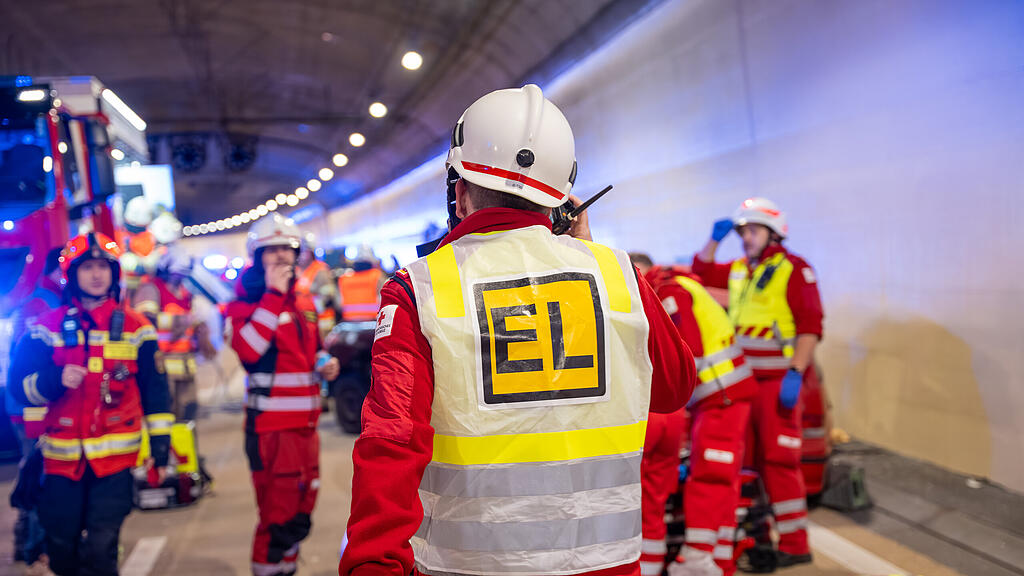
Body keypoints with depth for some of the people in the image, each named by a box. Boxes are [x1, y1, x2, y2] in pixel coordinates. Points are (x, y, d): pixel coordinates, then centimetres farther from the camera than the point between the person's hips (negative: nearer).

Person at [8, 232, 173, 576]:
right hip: (61, 458, 2)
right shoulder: (50, 327, 5)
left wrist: (160, 445, 2)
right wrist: (55, 379, -20)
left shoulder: (135, 328, 3)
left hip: (114, 458, -2)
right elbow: (21, 386, 0)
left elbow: (155, 392, 5)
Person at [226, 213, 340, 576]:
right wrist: (273, 294, -23)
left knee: (300, 513, 17)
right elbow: (248, 349, -26)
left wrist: (324, 364, 8)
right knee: (278, 515, -5)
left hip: (305, 423, 8)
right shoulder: (246, 301, -6)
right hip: (271, 426, -7)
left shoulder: (304, 304, 16)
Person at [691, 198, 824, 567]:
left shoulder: (794, 269, -7)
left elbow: (810, 326, -13)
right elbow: (701, 272, 28)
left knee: (778, 460, -8)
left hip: (777, 380, -8)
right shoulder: (739, 271, 16)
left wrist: (795, 374, -20)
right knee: (748, 459, 12)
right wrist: (715, 239, 12)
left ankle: (795, 546, -1)